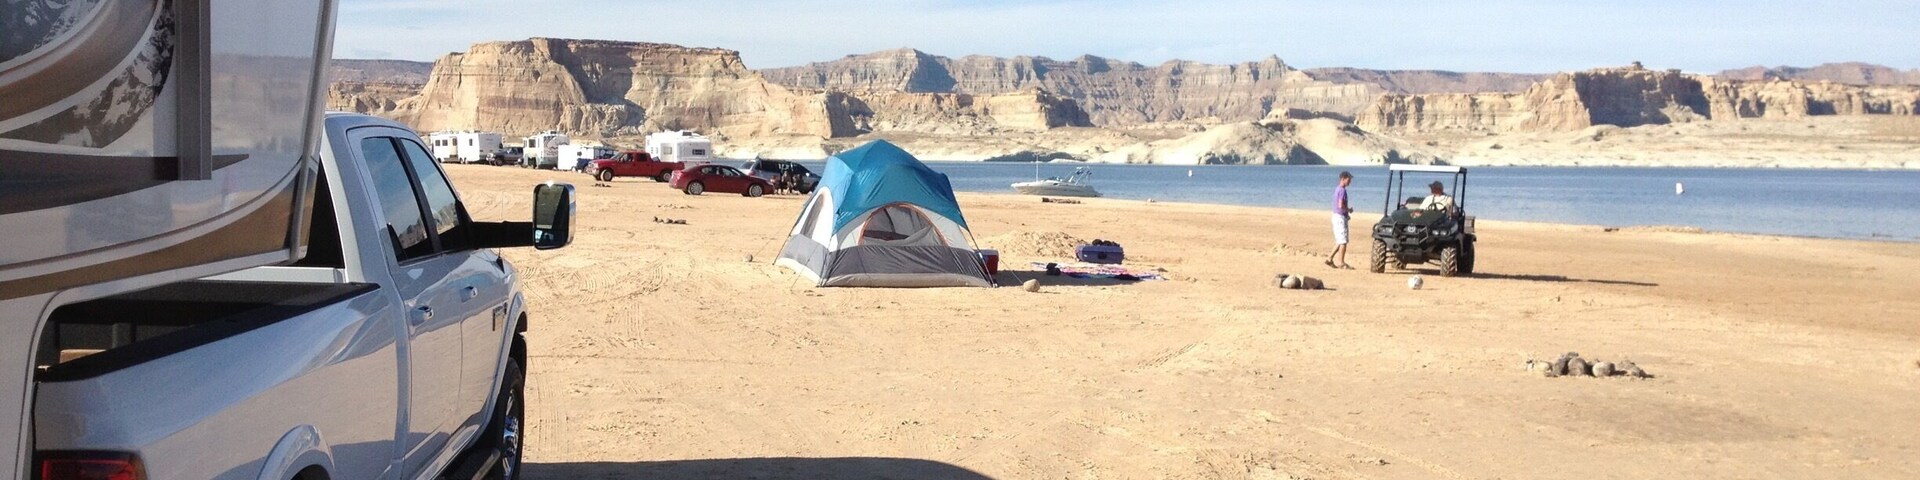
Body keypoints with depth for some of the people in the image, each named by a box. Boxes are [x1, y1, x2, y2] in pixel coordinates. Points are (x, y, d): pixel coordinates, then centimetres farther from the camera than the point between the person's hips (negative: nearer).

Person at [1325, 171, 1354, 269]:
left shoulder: (1337, 189, 15)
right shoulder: (1342, 190, -16)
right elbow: (1340, 206, -25)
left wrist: (1347, 213, 14)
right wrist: (1349, 210, -8)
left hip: (1336, 216, 10)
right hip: (1340, 217, -10)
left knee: (1339, 241, 15)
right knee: (1343, 241, -5)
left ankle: (1330, 258, 15)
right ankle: (1341, 263, -3)